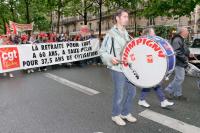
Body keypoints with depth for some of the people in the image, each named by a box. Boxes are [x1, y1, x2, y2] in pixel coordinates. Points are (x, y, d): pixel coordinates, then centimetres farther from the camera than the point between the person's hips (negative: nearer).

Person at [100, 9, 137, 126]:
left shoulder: (126, 34, 13)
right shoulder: (111, 34, -11)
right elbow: (102, 51, -12)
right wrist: (111, 58, -28)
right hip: (118, 68, -7)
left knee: (132, 91, 14)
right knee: (119, 93, 3)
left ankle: (126, 113, 34)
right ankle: (116, 115, 27)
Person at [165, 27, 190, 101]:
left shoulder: (181, 40, 17)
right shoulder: (177, 40, -17)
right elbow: (177, 52, -26)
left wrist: (188, 54, 10)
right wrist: (185, 59, -20)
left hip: (181, 62, 11)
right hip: (179, 62, -11)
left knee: (178, 78, 15)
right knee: (180, 78, -2)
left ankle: (169, 90, 23)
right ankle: (178, 95, 10)